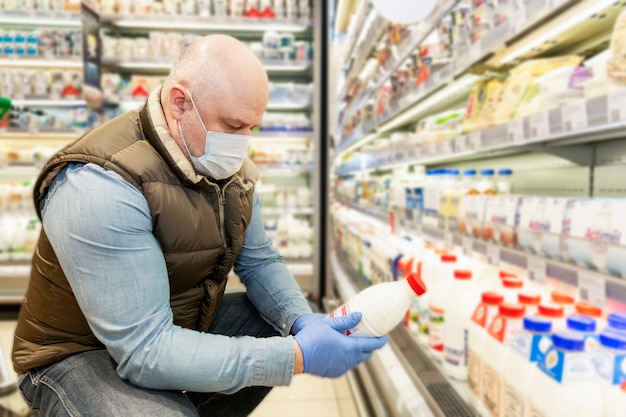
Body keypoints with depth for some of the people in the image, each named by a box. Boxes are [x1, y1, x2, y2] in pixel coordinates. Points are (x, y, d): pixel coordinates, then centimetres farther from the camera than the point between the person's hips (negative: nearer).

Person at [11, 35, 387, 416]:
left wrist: (301, 321, -19)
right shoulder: (103, 186, -31)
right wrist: (298, 357, -35)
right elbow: (145, 350, -33)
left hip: (182, 328, 7)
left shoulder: (231, 167, -5)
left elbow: (259, 261, 1)